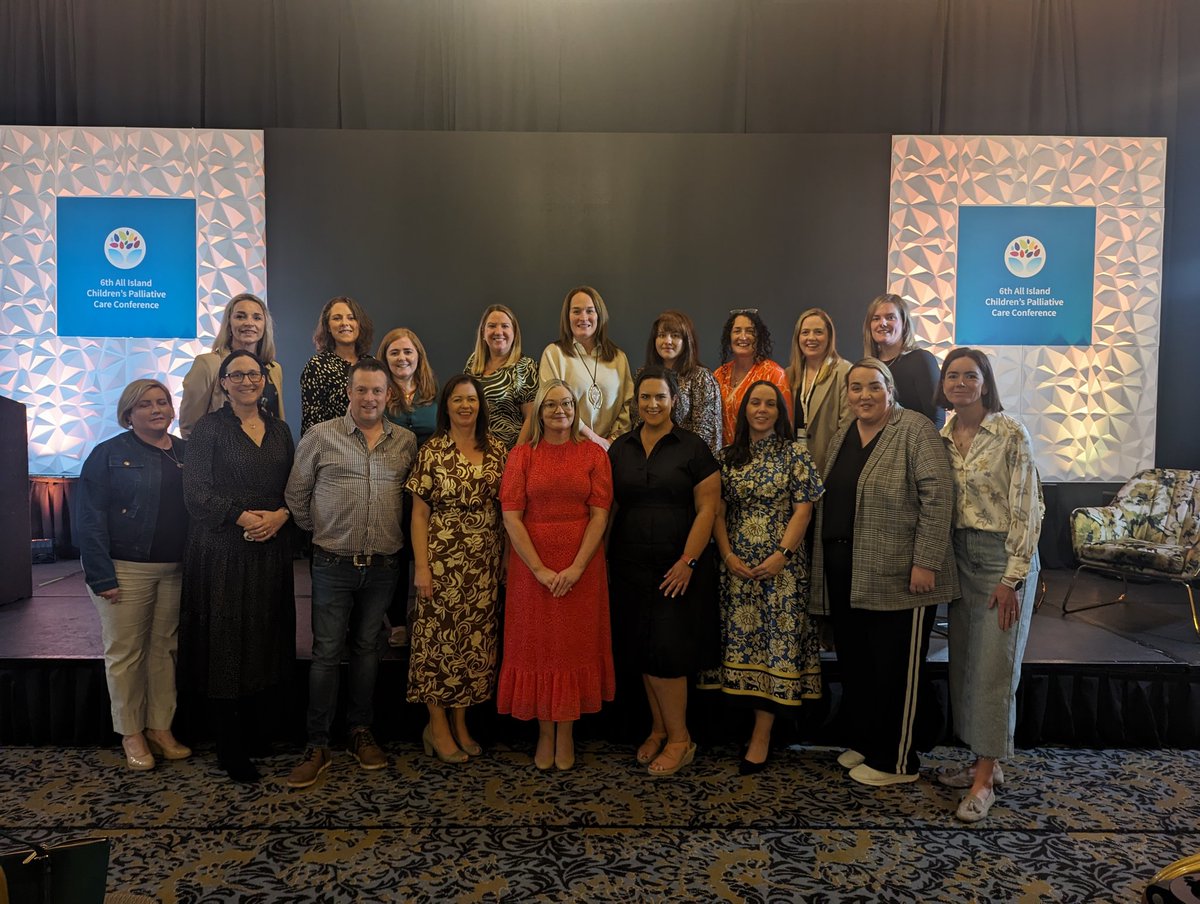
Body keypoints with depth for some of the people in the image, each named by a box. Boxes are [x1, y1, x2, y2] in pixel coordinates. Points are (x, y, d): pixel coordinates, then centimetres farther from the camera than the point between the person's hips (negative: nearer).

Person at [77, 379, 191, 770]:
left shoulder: (186, 454, 8)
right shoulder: (108, 454, -2)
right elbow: (89, 518, -7)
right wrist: (102, 576, -14)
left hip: (174, 571, 4)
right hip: (126, 570, -3)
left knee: (165, 648, 10)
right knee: (125, 653, 4)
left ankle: (160, 728, 21)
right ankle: (131, 734, 18)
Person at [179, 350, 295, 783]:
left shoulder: (279, 430, 13)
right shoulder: (210, 427, 0)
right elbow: (195, 491, -7)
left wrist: (280, 515, -8)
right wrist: (242, 517, -18)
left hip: (271, 549, 4)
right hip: (222, 550, -4)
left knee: (265, 641, 6)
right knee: (224, 644, 0)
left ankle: (253, 738, 19)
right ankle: (230, 752, 11)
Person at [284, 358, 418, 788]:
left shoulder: (406, 442, 5)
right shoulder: (320, 436, -3)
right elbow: (296, 493, 4)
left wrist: (401, 537, 8)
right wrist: (317, 530, 5)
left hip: (383, 564, 3)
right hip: (334, 564, -2)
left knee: (367, 648, 13)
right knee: (326, 652, 2)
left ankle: (360, 731, 27)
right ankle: (318, 745, 12)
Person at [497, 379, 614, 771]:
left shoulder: (593, 454, 3)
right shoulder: (522, 455, 3)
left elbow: (600, 514, -3)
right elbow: (511, 517, -4)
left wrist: (576, 568, -13)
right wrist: (540, 569, -13)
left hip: (581, 565, 0)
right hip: (531, 566, 0)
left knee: (575, 646, 6)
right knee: (538, 647, 6)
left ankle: (566, 735, 19)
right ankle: (545, 734, 20)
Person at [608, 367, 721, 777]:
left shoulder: (693, 448, -4)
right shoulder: (620, 448, 8)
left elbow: (707, 509, -7)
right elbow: (608, 507, 9)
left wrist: (688, 562, -14)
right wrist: (605, 560, 3)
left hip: (679, 568, -4)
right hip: (631, 566, 4)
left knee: (667, 650, -4)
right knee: (642, 650, 10)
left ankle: (679, 738, 13)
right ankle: (659, 729, 26)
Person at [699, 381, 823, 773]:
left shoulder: (794, 453, 0)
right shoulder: (728, 456, 9)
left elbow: (803, 508, -5)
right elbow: (718, 510, 7)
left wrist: (782, 555, -13)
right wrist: (727, 555, -4)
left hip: (781, 563, -3)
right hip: (738, 564, 3)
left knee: (776, 639, -3)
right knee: (742, 637, 5)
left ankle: (762, 735, 2)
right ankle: (759, 712, 19)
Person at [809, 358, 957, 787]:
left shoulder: (915, 430, -9)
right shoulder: (842, 437, 15)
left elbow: (937, 495, -15)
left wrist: (925, 562, -20)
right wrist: (826, 566, 16)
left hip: (897, 575, -7)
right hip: (845, 575, 7)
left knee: (895, 668, 3)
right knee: (854, 663, 15)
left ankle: (896, 761, 16)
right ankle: (862, 742, 31)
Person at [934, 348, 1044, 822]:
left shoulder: (1010, 434, -11)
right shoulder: (943, 436, 6)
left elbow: (1026, 508, -13)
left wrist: (1013, 578, -15)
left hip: (1002, 556, -6)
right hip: (960, 556, 6)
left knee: (993, 667, -3)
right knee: (964, 661, 10)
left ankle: (985, 779, 7)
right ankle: (985, 761, 24)